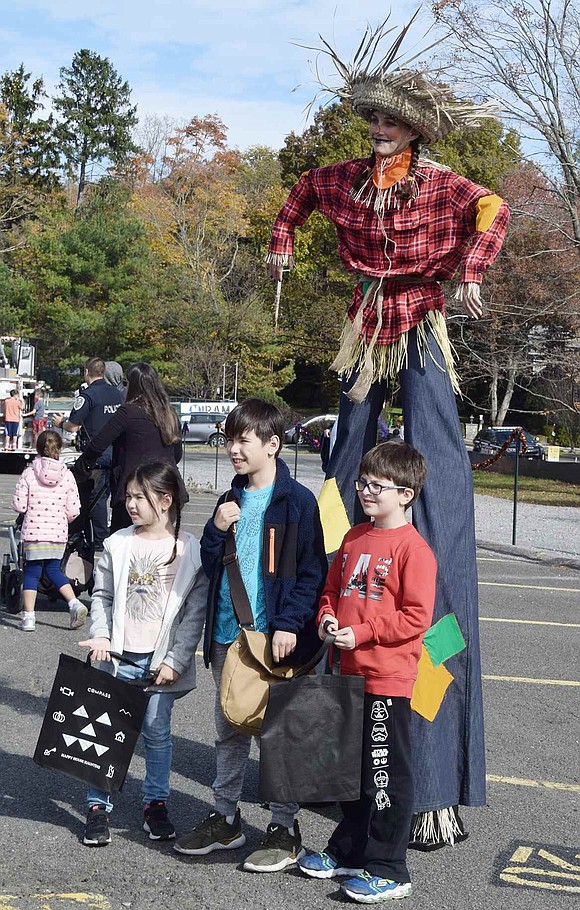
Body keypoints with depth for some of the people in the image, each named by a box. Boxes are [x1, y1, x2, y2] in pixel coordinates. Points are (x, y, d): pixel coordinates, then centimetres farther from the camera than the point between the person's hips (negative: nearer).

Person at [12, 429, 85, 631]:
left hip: (33, 532, -2)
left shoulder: (28, 474, -7)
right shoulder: (67, 476, -2)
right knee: (53, 570, 17)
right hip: (58, 532, 2)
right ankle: (74, 603, -1)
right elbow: (73, 510, -2)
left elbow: (19, 505, -7)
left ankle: (28, 616, 6)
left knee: (32, 571, 8)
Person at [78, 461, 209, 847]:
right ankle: (98, 807, 15)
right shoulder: (117, 544, 1)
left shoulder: (190, 550, -6)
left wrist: (176, 659, -9)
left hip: (162, 661, -2)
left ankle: (156, 804, 23)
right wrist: (101, 635, -7)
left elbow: (196, 612, -5)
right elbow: (102, 595, 8)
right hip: (119, 656, 2)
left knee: (157, 731, 6)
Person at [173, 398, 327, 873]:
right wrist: (218, 530, -5)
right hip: (228, 633, 7)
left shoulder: (297, 501, -10)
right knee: (229, 727, 16)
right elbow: (209, 565, 13)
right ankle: (226, 819, 29)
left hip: (275, 637, -7)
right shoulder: (231, 501, 11)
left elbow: (311, 571, -12)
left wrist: (290, 624, -19)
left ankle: (284, 828, 16)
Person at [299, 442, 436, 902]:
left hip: (388, 678, -8)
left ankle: (389, 869, 12)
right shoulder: (354, 537, 11)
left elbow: (417, 617, -17)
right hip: (350, 671, 8)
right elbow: (332, 589, 19)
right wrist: (327, 618, -1)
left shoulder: (413, 548, -13)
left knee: (386, 773, 1)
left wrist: (362, 632, -18)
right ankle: (348, 851, 34)